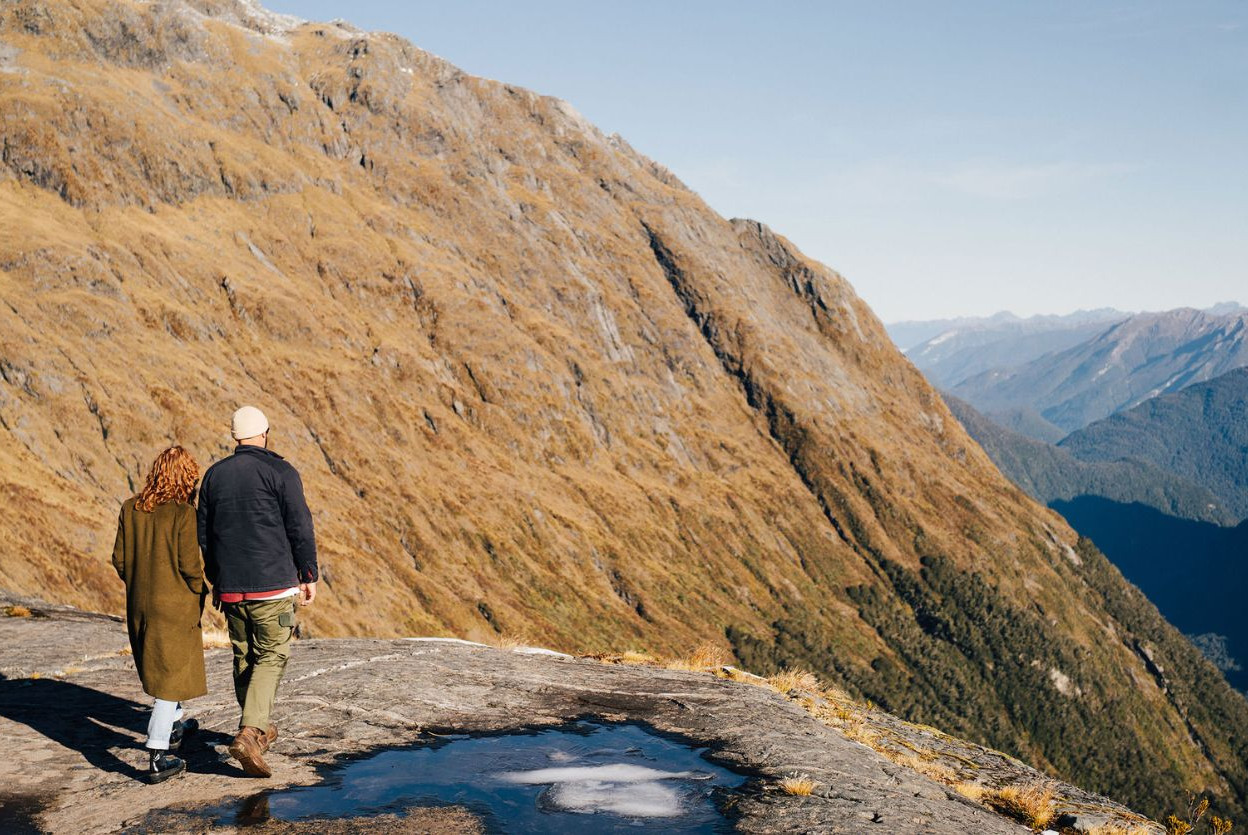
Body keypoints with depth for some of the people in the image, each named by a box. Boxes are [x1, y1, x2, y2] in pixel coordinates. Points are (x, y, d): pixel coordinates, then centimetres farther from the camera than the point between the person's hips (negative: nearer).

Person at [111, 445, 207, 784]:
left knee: (160, 666, 26)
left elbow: (120, 558, 4)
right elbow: (190, 566, -17)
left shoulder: (130, 509, -1)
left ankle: (173, 725, 46)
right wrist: (200, 592, 1)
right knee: (171, 676, 1)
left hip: (138, 604, 6)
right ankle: (157, 758, -3)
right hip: (175, 606, -6)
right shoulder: (184, 514, -18)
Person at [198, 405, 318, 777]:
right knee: (272, 656, 0)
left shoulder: (214, 475, 9)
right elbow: (300, 528, -8)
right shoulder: (280, 472, -7)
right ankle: (249, 734, -16)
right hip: (273, 584, -5)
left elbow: (204, 534, 15)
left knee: (244, 656, 16)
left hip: (230, 587, 5)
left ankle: (259, 729, 28)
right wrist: (309, 575, 2)